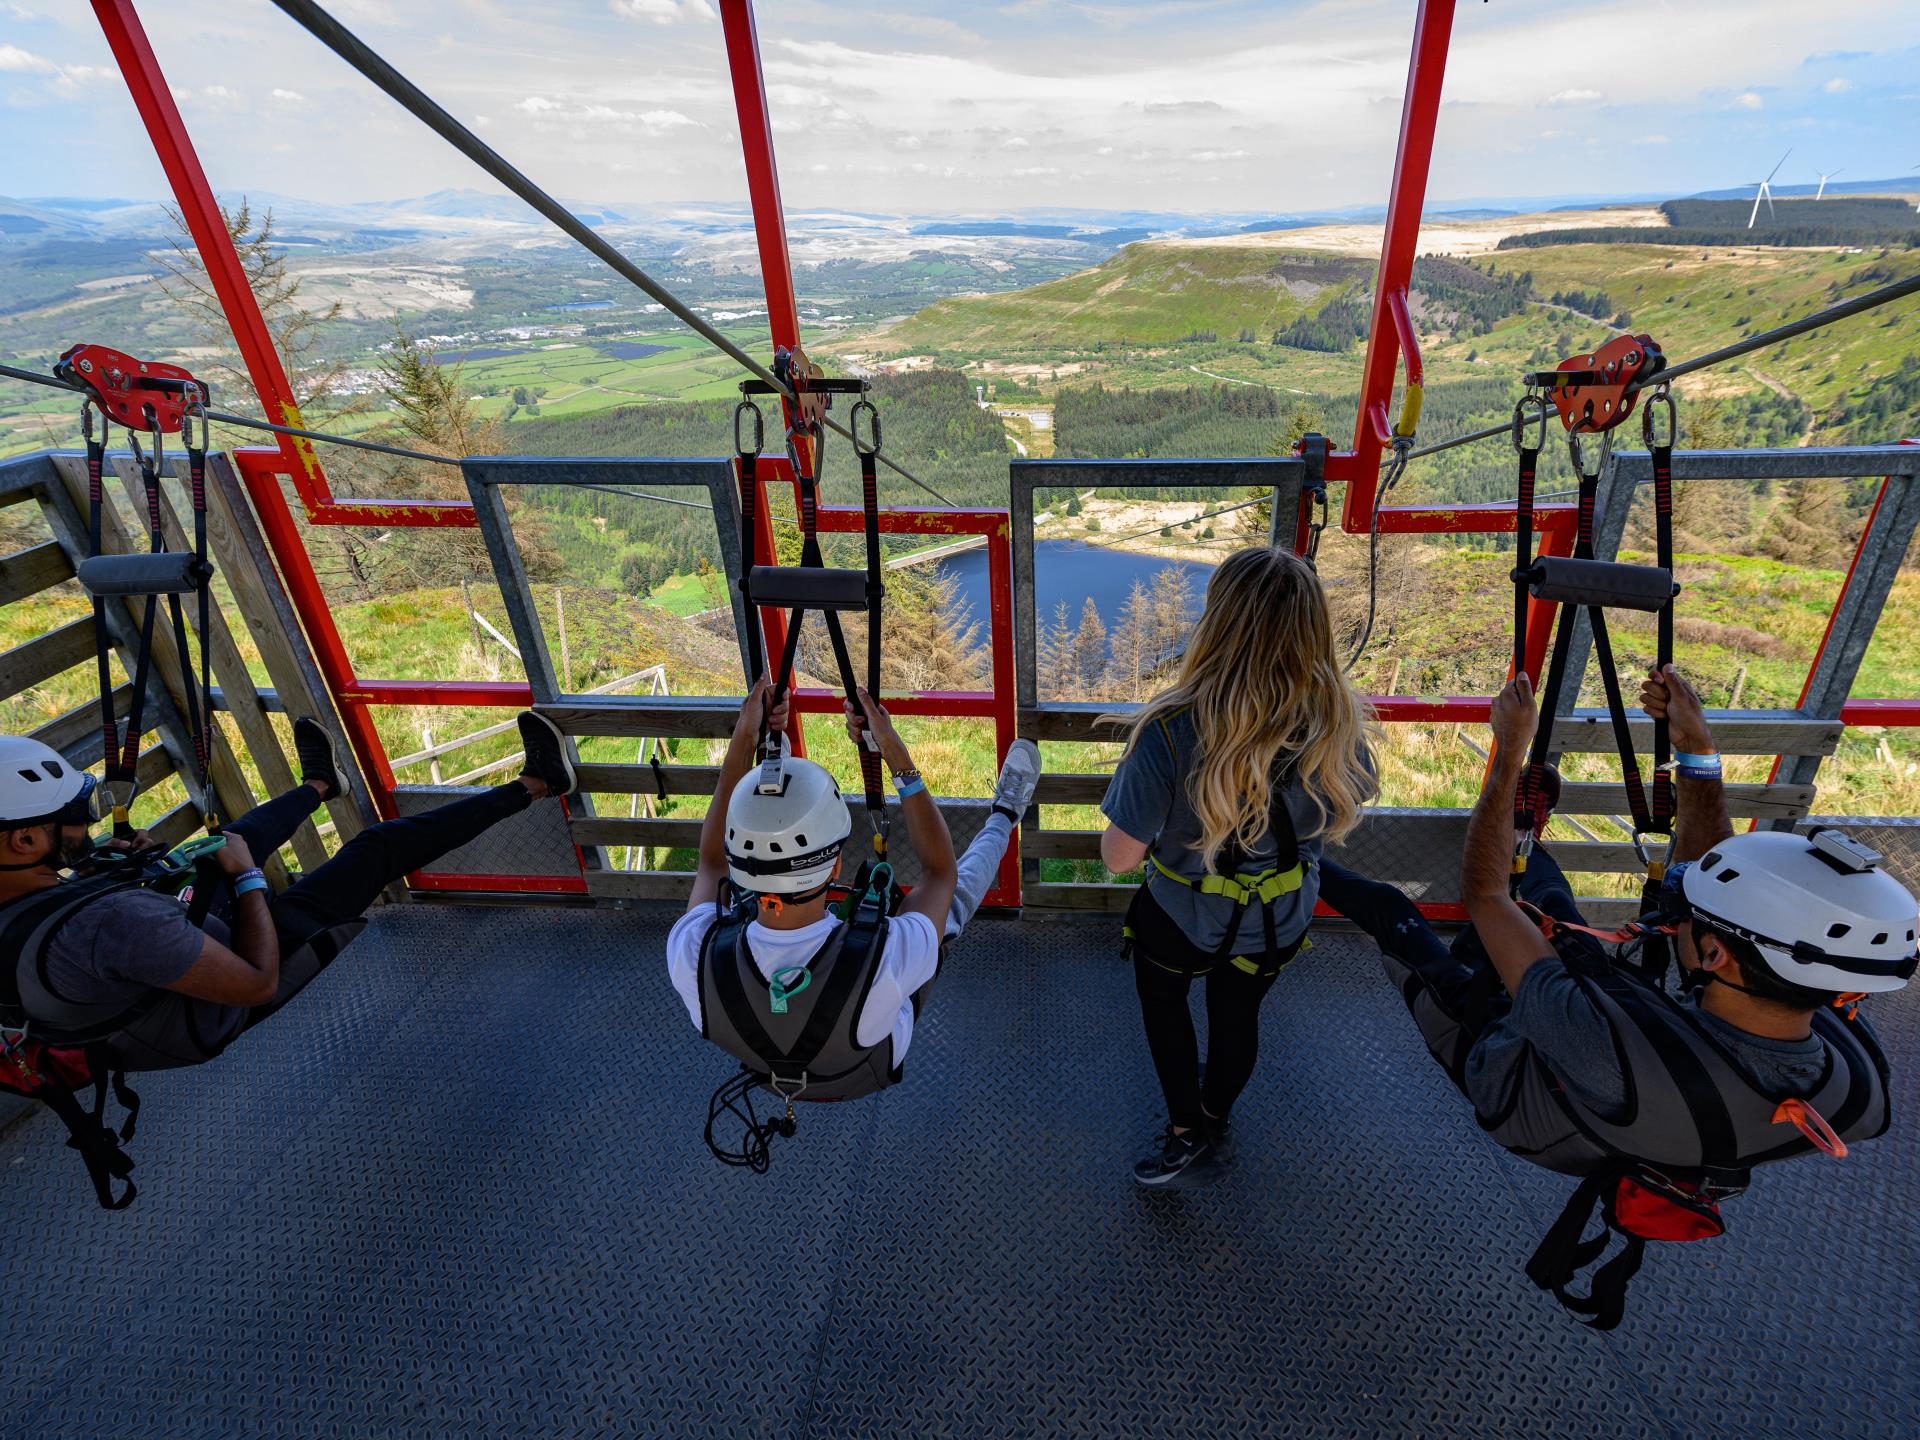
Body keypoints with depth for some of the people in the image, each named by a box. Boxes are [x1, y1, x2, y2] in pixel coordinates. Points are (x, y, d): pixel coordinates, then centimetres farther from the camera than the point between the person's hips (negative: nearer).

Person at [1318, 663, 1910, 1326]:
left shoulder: (1614, 1053, -50)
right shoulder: (1855, 1065, -31)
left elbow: (1483, 894, -37)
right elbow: (1712, 874, -16)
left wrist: (1510, 750, -28)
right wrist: (1697, 751, -15)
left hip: (1502, 1067, -4)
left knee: (1389, 906, 9)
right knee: (1538, 876, 17)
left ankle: (1310, 874, 37)